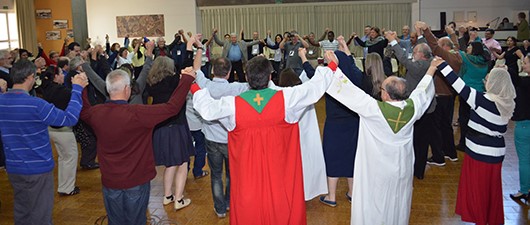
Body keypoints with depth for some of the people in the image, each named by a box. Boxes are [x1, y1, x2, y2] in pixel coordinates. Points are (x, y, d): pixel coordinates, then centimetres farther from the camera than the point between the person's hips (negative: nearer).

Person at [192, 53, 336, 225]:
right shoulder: (285, 98, -11)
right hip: (279, 172, 0)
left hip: (247, 174, 0)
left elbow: (206, 109, -5)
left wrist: (193, 86, 11)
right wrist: (332, 65, 13)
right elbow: (315, 87, -2)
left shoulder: (233, 104, -13)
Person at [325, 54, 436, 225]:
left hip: (376, 172, -4)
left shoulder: (374, 109, -28)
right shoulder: (412, 108, -15)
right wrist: (431, 70, 23)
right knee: (397, 205, 23)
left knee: (371, 208, 13)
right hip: (402, 171, 4)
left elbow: (349, 90, -23)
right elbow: (422, 90, 5)